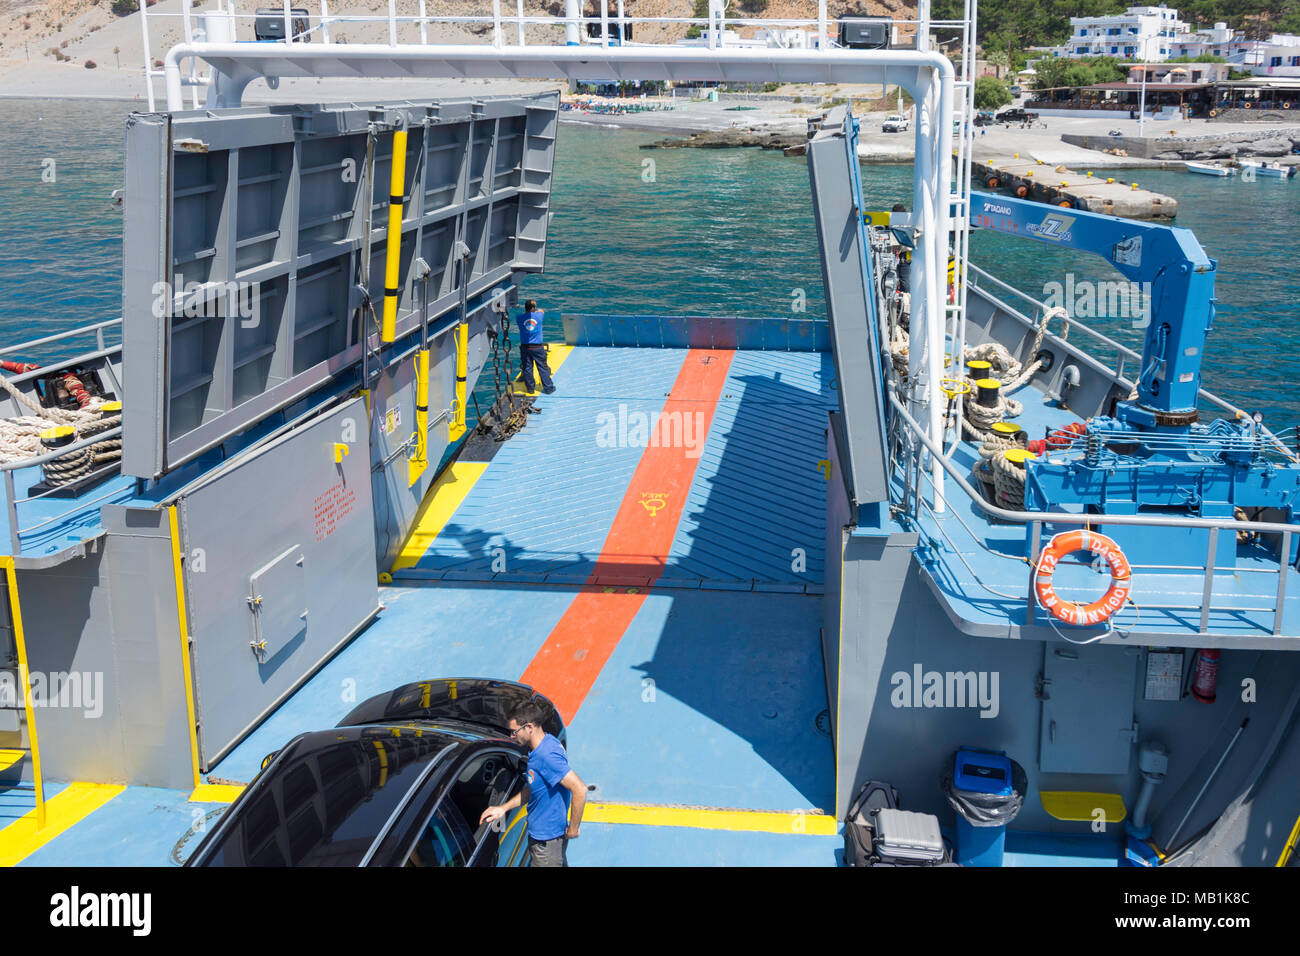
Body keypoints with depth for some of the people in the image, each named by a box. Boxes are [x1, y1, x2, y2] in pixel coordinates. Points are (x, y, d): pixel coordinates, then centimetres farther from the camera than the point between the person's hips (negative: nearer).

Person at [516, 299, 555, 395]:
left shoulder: (520, 318, -5)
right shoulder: (538, 315, -4)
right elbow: (541, 311, 20)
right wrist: (538, 310, 38)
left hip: (525, 347, 1)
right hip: (537, 347, -1)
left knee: (527, 368, 10)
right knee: (543, 368, 7)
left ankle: (530, 388, 16)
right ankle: (548, 388, 13)